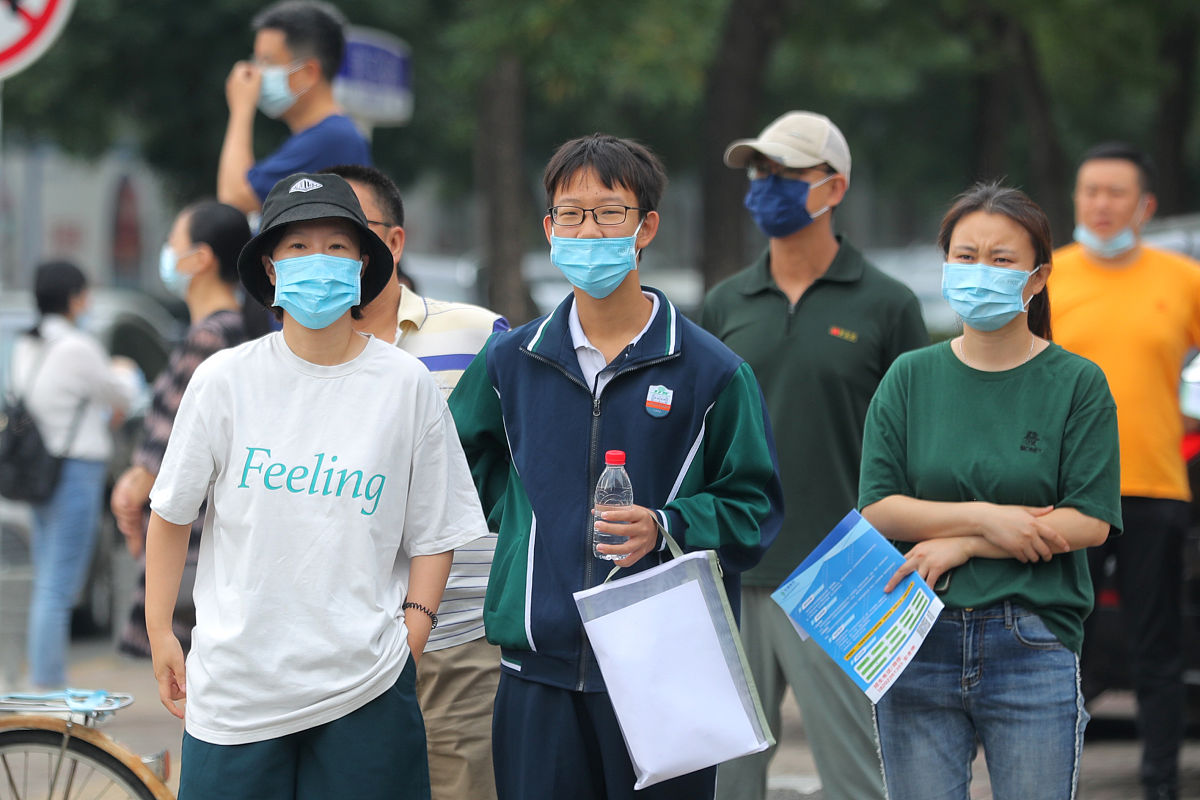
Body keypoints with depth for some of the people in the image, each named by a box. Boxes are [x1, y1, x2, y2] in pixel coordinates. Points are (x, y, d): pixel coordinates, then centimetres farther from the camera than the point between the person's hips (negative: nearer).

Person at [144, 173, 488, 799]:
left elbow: (433, 533, 5)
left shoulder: (406, 385, 1)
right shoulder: (225, 380, 0)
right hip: (234, 678, 0)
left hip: (367, 684, 0)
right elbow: (172, 516, 8)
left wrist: (413, 631, -3)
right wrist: (159, 634, 8)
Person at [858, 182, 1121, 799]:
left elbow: (1090, 521, -6)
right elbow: (877, 508, 1)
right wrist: (986, 518, -11)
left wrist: (961, 545, -10)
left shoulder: (1078, 384, 1)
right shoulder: (910, 378, 8)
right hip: (917, 644, 2)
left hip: (1033, 648, -2)